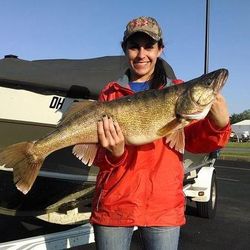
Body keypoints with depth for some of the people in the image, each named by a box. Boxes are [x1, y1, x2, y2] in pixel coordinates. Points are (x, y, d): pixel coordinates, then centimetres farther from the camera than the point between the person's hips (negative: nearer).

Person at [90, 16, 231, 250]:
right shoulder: (110, 93, 4)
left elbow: (192, 141, 0)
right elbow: (100, 156, 1)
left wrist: (217, 125, -20)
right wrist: (113, 153, -21)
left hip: (163, 204, 0)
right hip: (114, 202, 0)